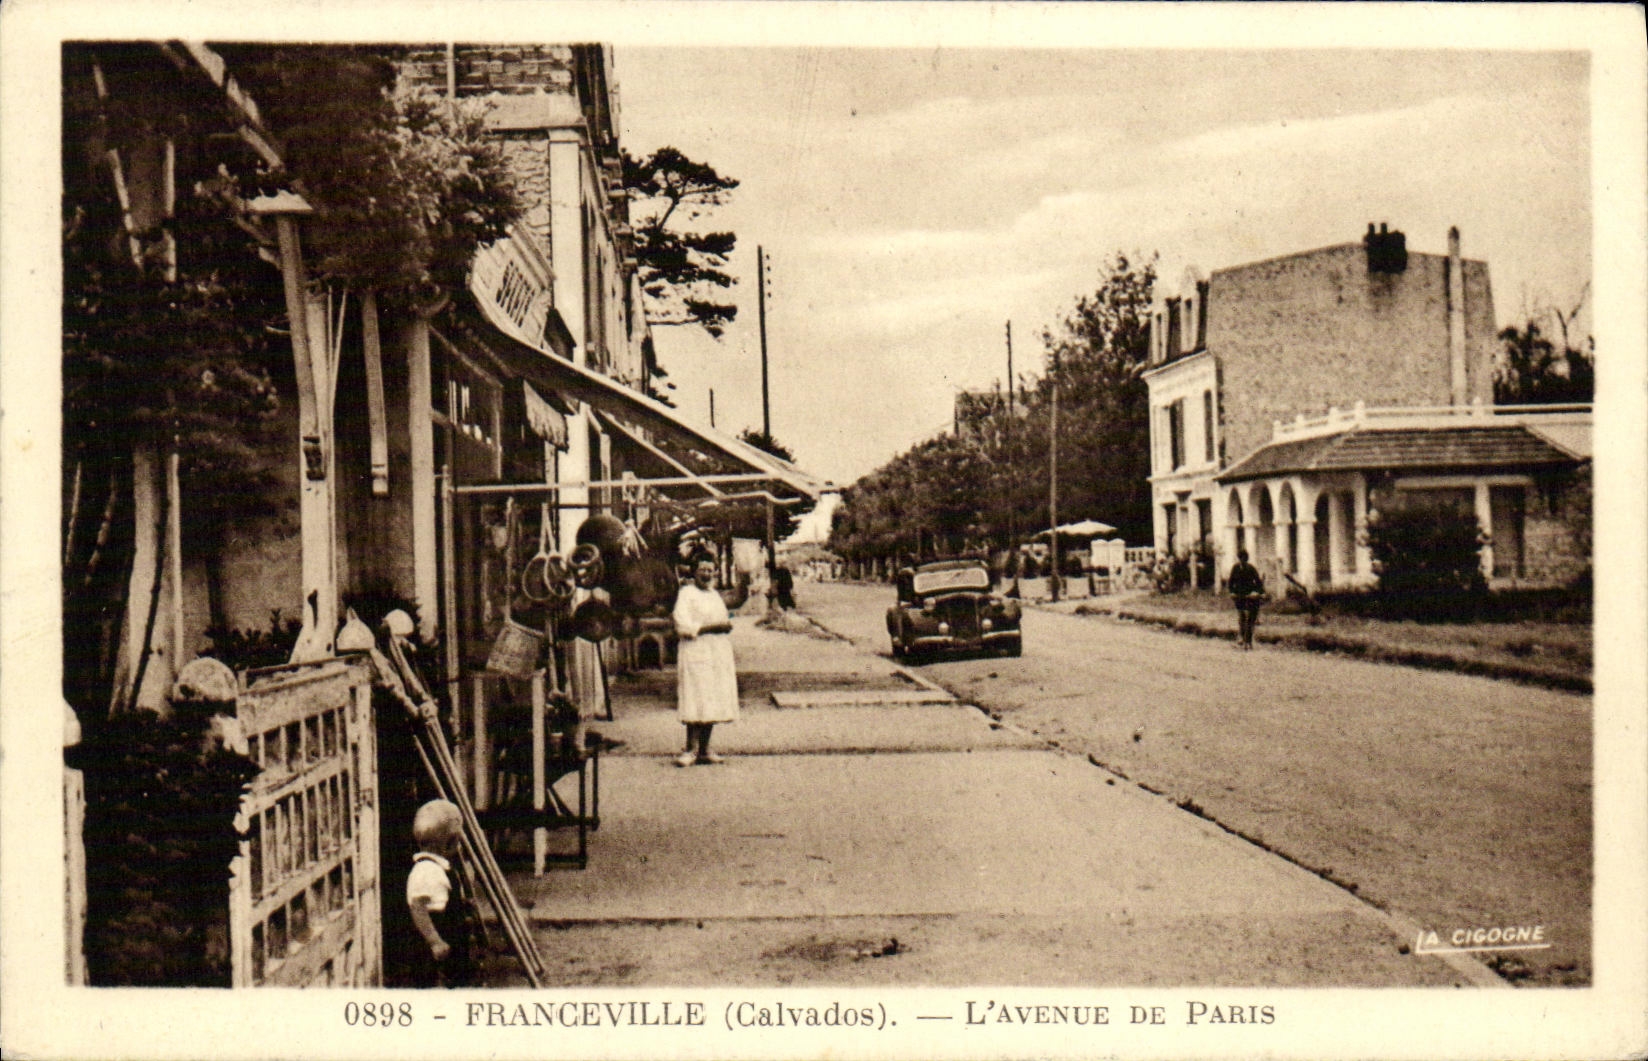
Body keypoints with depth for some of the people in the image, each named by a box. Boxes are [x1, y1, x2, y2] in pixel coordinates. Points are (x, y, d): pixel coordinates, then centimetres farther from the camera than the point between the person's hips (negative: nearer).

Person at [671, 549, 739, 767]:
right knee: (697, 704, -11)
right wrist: (712, 627, -15)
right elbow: (683, 626, -15)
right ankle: (692, 749, -8)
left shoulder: (715, 595, 20)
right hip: (695, 655, -7)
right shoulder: (686, 594, -4)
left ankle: (704, 750, 8)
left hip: (718, 656, 7)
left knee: (712, 704, 4)